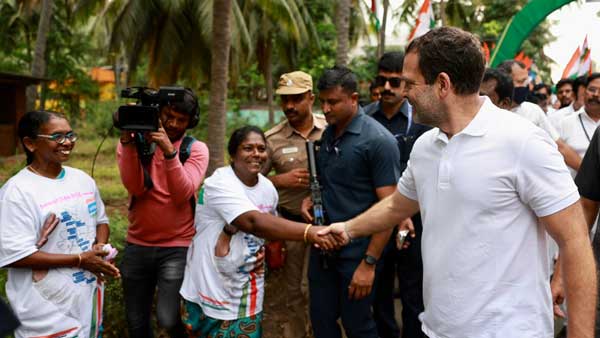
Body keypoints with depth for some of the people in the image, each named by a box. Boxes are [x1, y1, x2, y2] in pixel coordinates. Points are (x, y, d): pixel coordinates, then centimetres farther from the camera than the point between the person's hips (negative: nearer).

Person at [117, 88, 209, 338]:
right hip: (137, 246, 3)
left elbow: (183, 194, -18)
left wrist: (169, 151, -28)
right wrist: (128, 141, -24)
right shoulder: (133, 144, 1)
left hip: (177, 248, -2)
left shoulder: (196, 149, -3)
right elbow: (135, 188, -16)